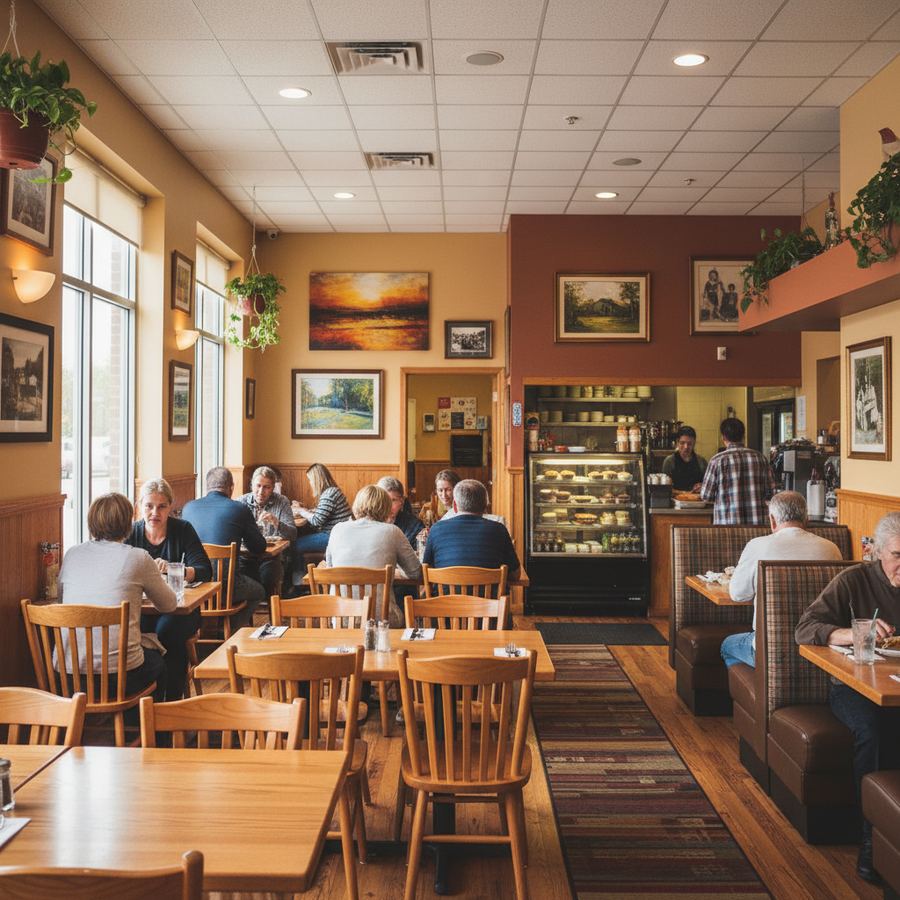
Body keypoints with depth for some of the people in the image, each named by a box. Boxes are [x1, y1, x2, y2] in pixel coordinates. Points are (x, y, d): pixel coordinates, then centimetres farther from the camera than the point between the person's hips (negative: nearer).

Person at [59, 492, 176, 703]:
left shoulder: (72, 555, 4)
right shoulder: (137, 557, -6)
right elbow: (169, 605, 7)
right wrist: (144, 587, 28)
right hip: (119, 677, -4)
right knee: (157, 661, 31)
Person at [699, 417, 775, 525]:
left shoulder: (718, 460, -6)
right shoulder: (760, 457, 4)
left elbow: (706, 495, -1)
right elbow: (771, 492, 7)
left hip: (727, 523, -3)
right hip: (758, 523, 3)